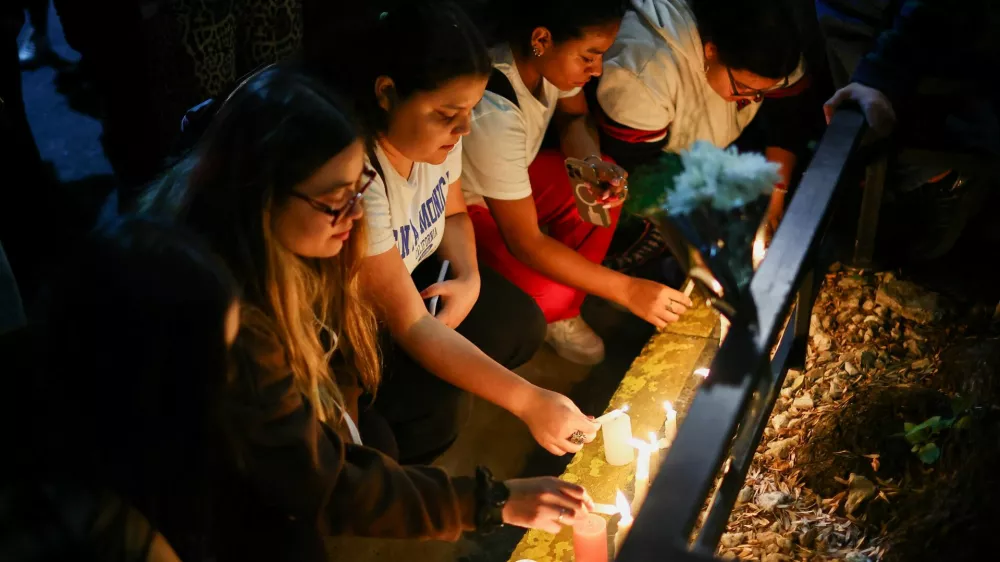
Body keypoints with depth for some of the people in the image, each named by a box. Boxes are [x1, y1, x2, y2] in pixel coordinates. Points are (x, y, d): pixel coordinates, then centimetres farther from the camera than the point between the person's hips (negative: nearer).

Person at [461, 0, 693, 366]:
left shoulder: (551, 58, -18)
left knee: (605, 188, -11)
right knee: (546, 295, -26)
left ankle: (562, 314, 5)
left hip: (510, 173, 8)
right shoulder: (493, 113, -38)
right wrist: (627, 290, -31)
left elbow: (573, 118, 5)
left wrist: (593, 163, -18)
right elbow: (524, 243, -32)